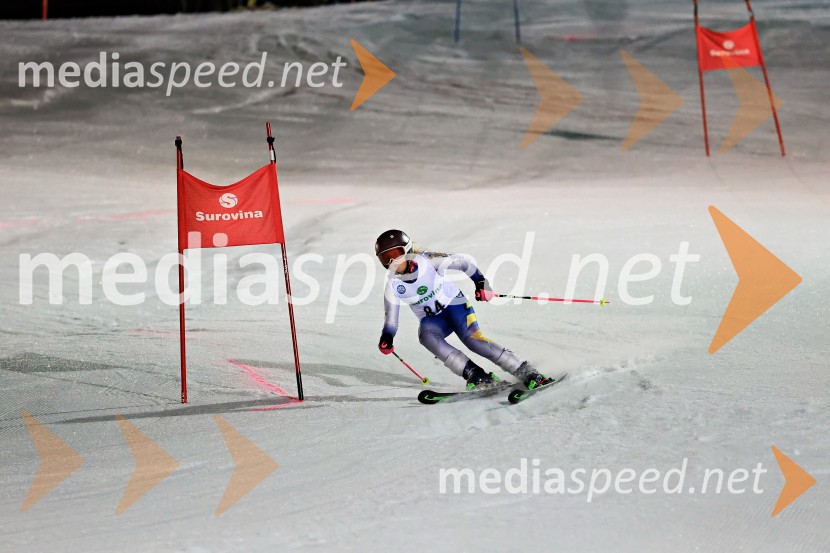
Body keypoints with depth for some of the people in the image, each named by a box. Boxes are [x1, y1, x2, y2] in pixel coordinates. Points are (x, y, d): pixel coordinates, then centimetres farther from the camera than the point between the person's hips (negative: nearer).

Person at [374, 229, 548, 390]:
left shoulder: (426, 261, -17)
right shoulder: (393, 285, -9)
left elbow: (461, 262, -7)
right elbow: (390, 318, -5)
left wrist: (480, 282, -16)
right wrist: (386, 338, -25)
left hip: (454, 304, -3)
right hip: (432, 319, 3)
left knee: (471, 338, -28)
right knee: (425, 335, -31)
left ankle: (527, 373, -26)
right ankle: (475, 375, -34)